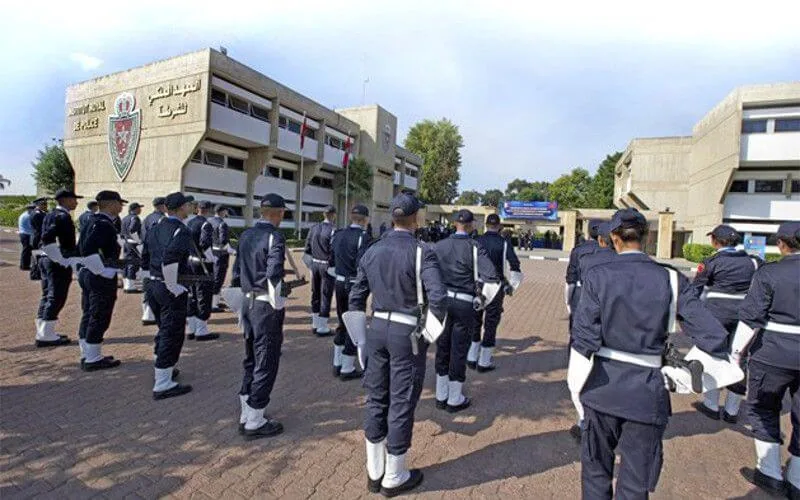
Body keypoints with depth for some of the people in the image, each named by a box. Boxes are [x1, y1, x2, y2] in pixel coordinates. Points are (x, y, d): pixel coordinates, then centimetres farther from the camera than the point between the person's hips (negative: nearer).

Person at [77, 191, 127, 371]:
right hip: (102, 278, -10)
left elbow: (83, 247, 18)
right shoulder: (104, 225, -19)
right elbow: (88, 250, -30)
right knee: (99, 319, 0)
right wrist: (102, 271, -20)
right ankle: (93, 360, 10)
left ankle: (87, 355, 28)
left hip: (86, 273, 10)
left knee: (88, 316, 17)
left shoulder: (90, 221, 12)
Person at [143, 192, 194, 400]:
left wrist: (155, 277, 21)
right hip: (172, 290, -9)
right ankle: (163, 385, 8)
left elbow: (145, 257, 14)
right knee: (172, 335, 1)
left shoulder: (155, 227, 9)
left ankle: (162, 369, 39)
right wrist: (173, 288, -19)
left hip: (153, 285, 9)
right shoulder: (181, 231, -17)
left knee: (164, 330, 24)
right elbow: (169, 258, -30)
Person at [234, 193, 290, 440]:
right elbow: (273, 275, -24)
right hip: (266, 307, -8)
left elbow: (237, 269, 13)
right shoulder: (274, 237, -16)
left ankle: (246, 414, 32)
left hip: (249, 303, 8)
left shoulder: (246, 235, 8)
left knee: (251, 360, 19)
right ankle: (255, 422, 15)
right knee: (266, 364, 4)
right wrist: (277, 306, -13)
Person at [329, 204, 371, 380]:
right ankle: (347, 369, 16)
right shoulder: (364, 237, -15)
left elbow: (331, 262, 11)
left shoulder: (339, 235, 6)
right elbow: (362, 265, -23)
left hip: (340, 283, 7)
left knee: (342, 323, 20)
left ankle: (337, 364, 30)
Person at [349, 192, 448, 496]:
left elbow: (356, 298, 6)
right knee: (401, 404, 8)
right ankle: (394, 477, 26)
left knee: (376, 400, 16)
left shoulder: (372, 251, 3)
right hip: (408, 334, -5)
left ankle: (374, 473, 32)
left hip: (377, 329, 6)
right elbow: (438, 297, -25)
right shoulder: (422, 252, -14)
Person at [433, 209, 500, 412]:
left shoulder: (440, 245, 0)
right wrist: (475, 278, 0)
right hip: (464, 304, -4)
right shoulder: (474, 247, -11)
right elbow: (493, 276, -19)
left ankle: (441, 396, 28)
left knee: (442, 348, 15)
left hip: (442, 301, 4)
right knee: (459, 351, 8)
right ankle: (455, 400, 22)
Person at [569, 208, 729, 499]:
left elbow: (584, 337, -14)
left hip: (602, 386, -1)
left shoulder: (598, 276, -10)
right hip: (646, 391, 1)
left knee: (596, 470, 21)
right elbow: (711, 336, -9)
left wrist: (577, 382, -3)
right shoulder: (670, 279, -6)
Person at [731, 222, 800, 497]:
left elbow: (751, 318, -15)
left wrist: (736, 352, -7)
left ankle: (770, 472, 21)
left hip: (773, 355, -4)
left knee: (762, 410, 16)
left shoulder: (769, 273, -12)